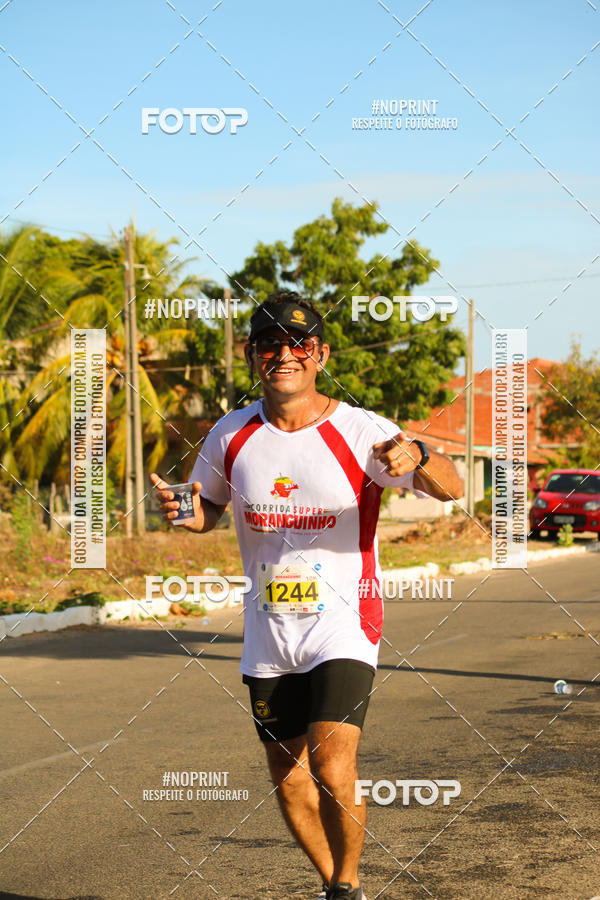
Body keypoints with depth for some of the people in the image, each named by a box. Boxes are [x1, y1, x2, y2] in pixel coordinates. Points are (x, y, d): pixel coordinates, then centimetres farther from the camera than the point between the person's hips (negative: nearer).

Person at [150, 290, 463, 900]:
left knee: (333, 773, -19)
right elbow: (206, 511, 16)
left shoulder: (359, 432, -10)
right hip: (267, 634, 4)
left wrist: (418, 457, -39)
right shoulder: (231, 436, 1)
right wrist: (181, 511, -8)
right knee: (288, 779, 12)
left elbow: (451, 491, -16)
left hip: (343, 625, -4)